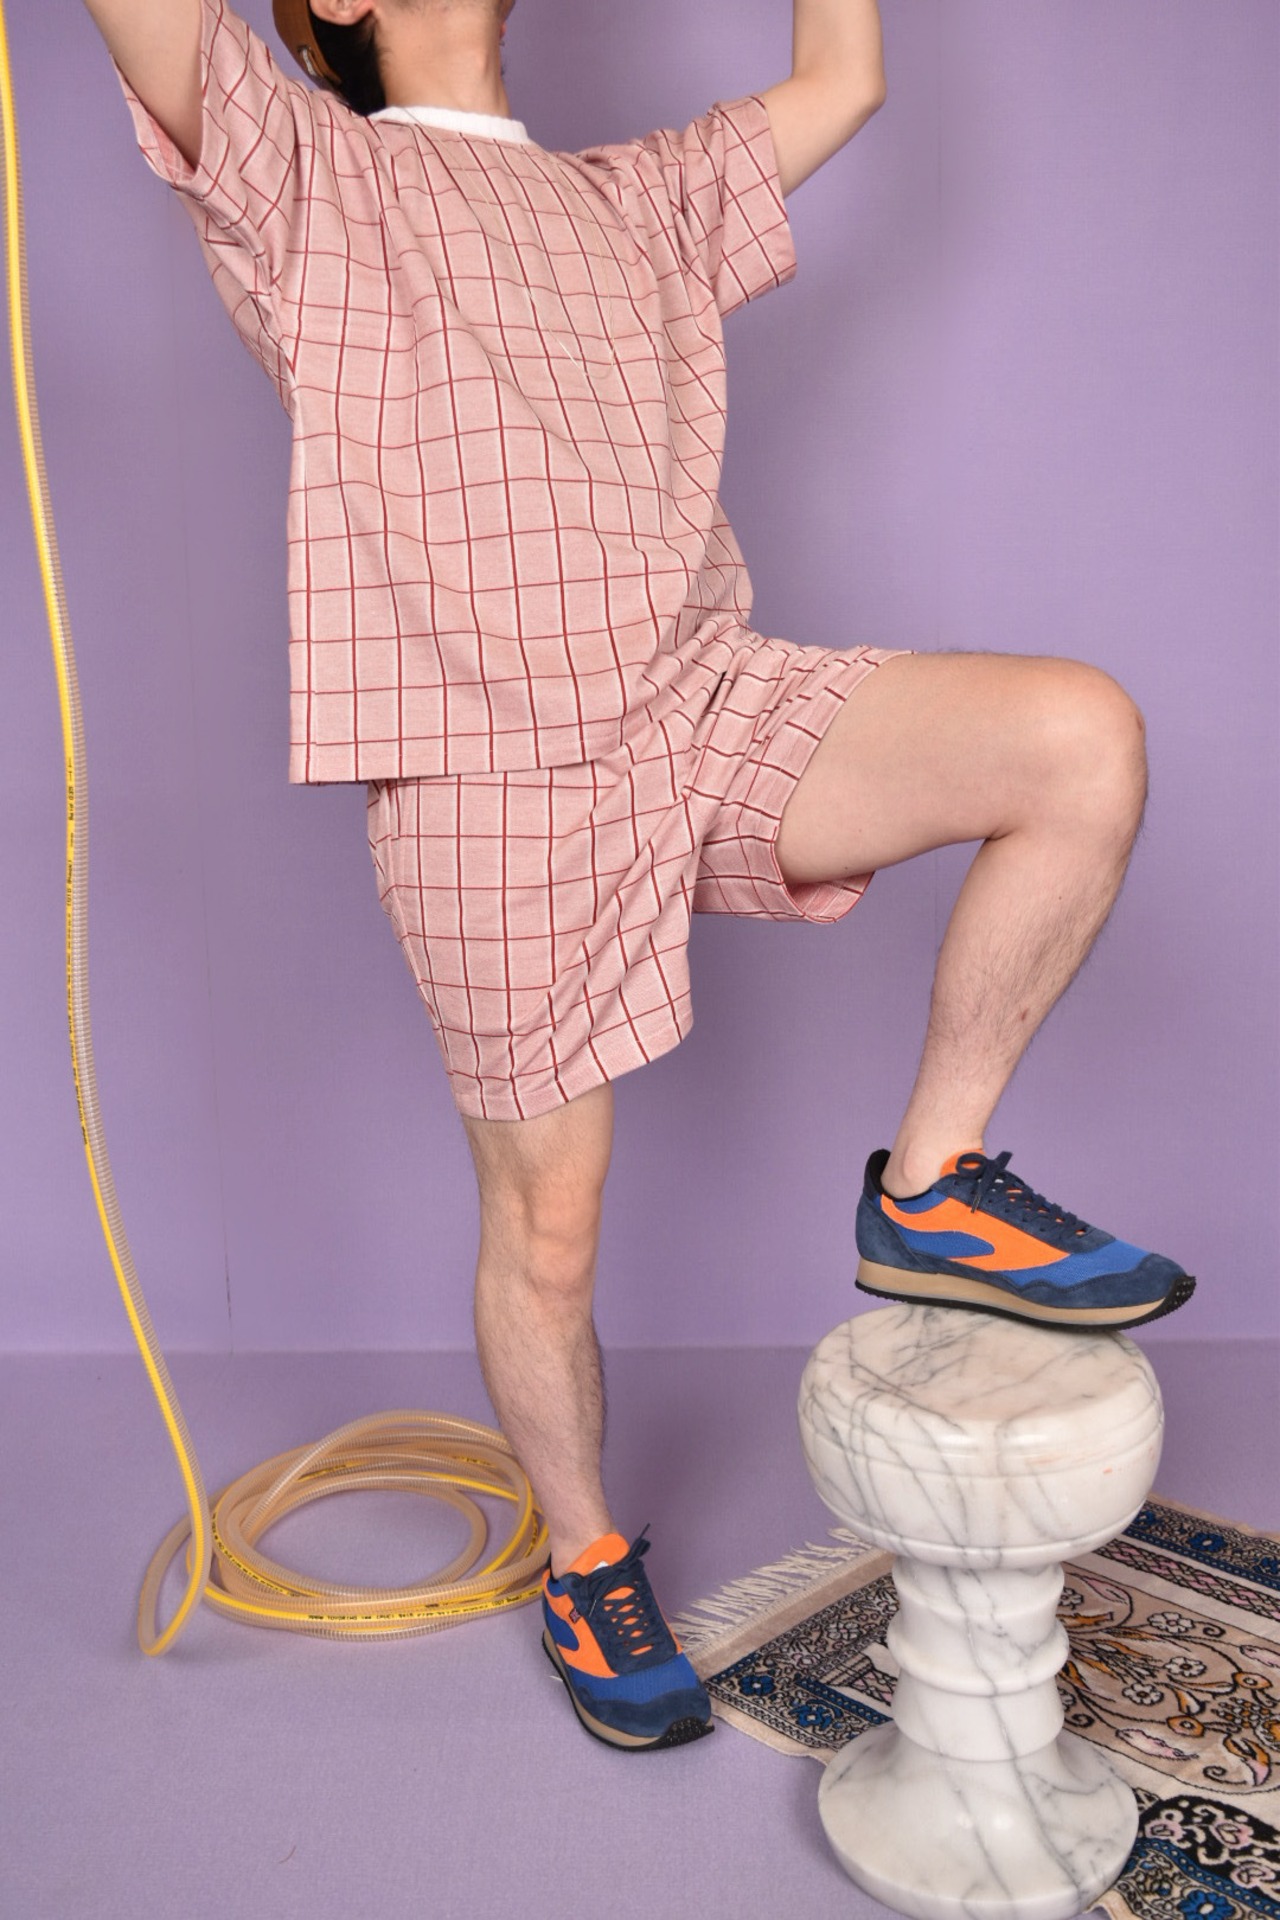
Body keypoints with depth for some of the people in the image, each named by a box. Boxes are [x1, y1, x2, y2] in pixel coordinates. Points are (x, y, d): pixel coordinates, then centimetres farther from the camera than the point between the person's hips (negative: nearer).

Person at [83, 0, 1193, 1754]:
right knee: (546, 1228, 3)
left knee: (1086, 738, -17)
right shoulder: (308, 175, 8)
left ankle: (930, 1187, -3)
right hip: (490, 774, -4)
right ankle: (587, 1562, 31)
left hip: (709, 706, 5)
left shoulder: (633, 200, 24)